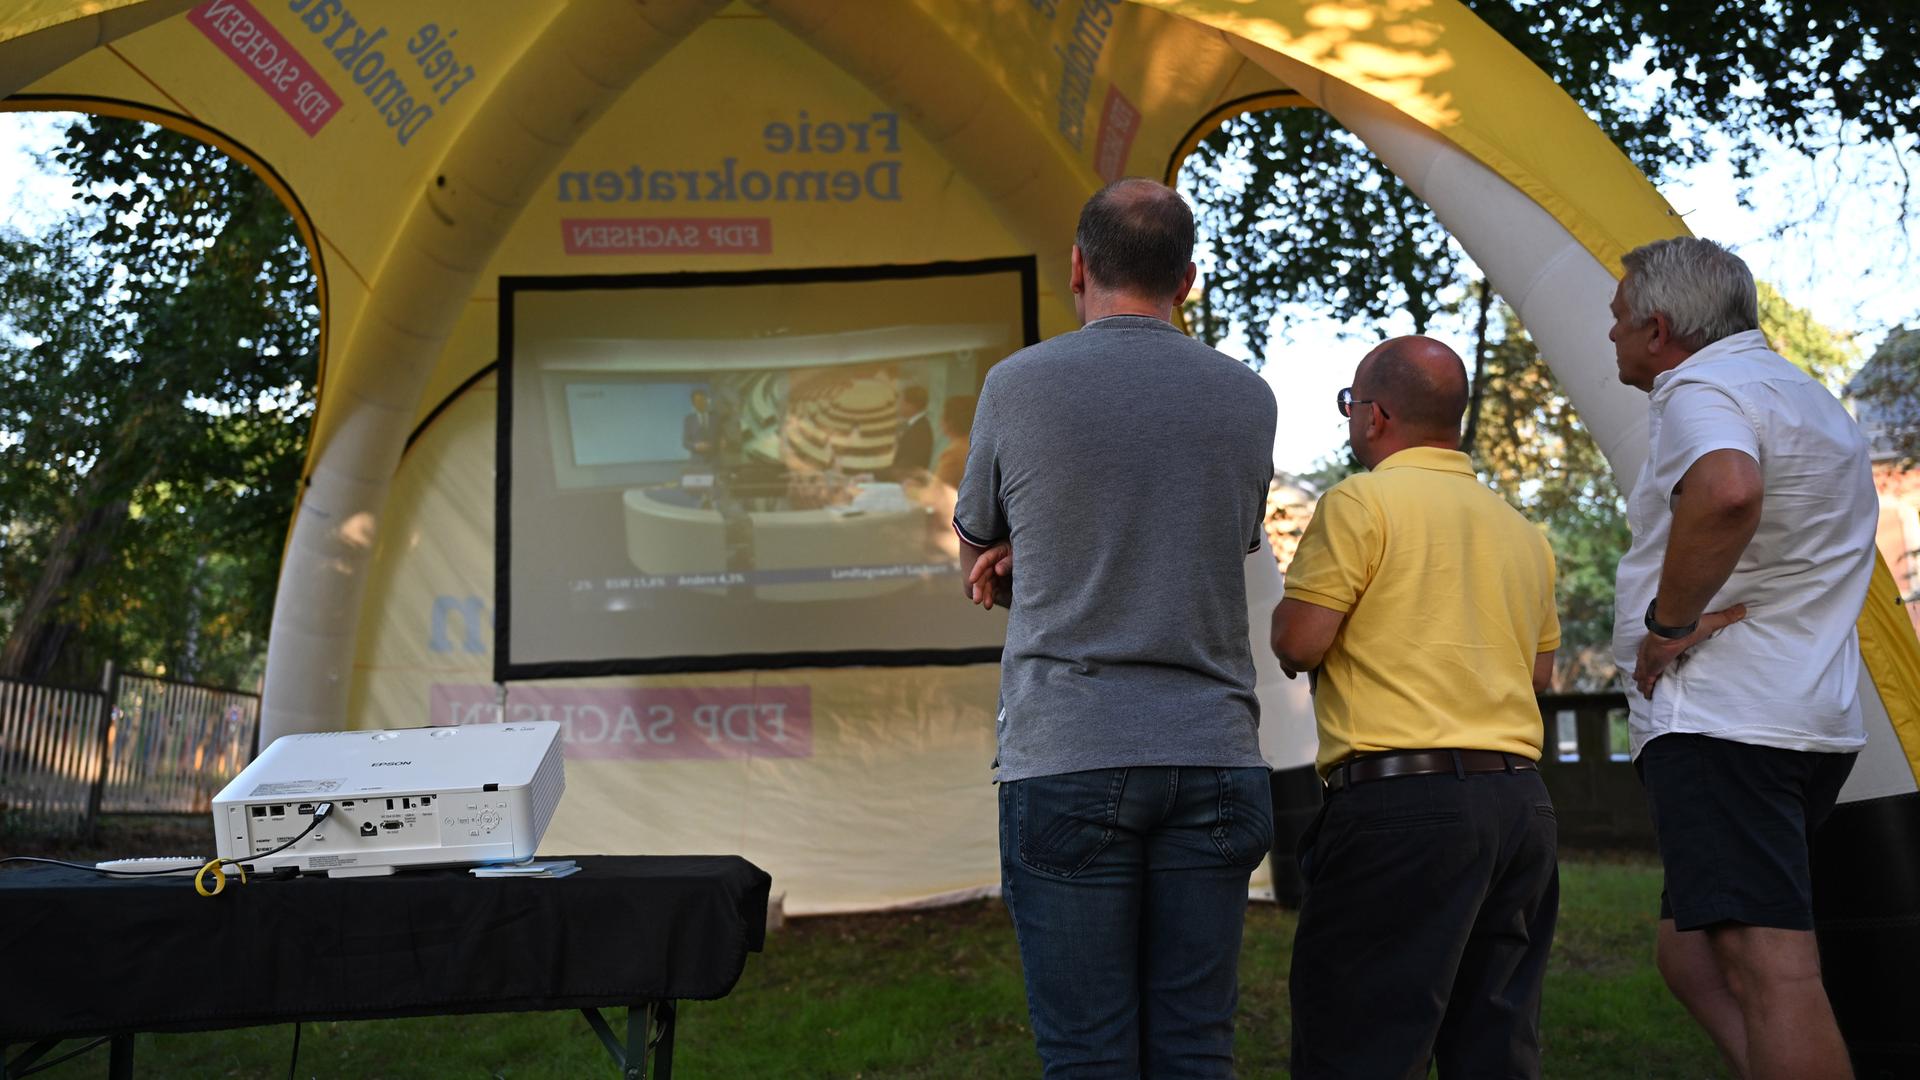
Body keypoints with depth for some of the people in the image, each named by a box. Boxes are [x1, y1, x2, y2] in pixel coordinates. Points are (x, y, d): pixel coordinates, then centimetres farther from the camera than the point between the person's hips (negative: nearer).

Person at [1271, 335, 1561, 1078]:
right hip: (1518, 800, 8)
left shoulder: (1362, 502, -5)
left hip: (1400, 799, -8)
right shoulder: (1522, 532, 17)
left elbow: (1297, 643, -9)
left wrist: (1286, 613, 12)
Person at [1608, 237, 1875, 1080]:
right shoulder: (1813, 401, 24)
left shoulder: (1701, 390, -9)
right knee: (1693, 947, 14)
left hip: (1719, 717, -10)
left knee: (1766, 965, -15)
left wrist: (1666, 621, -20)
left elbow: (1726, 493, -32)